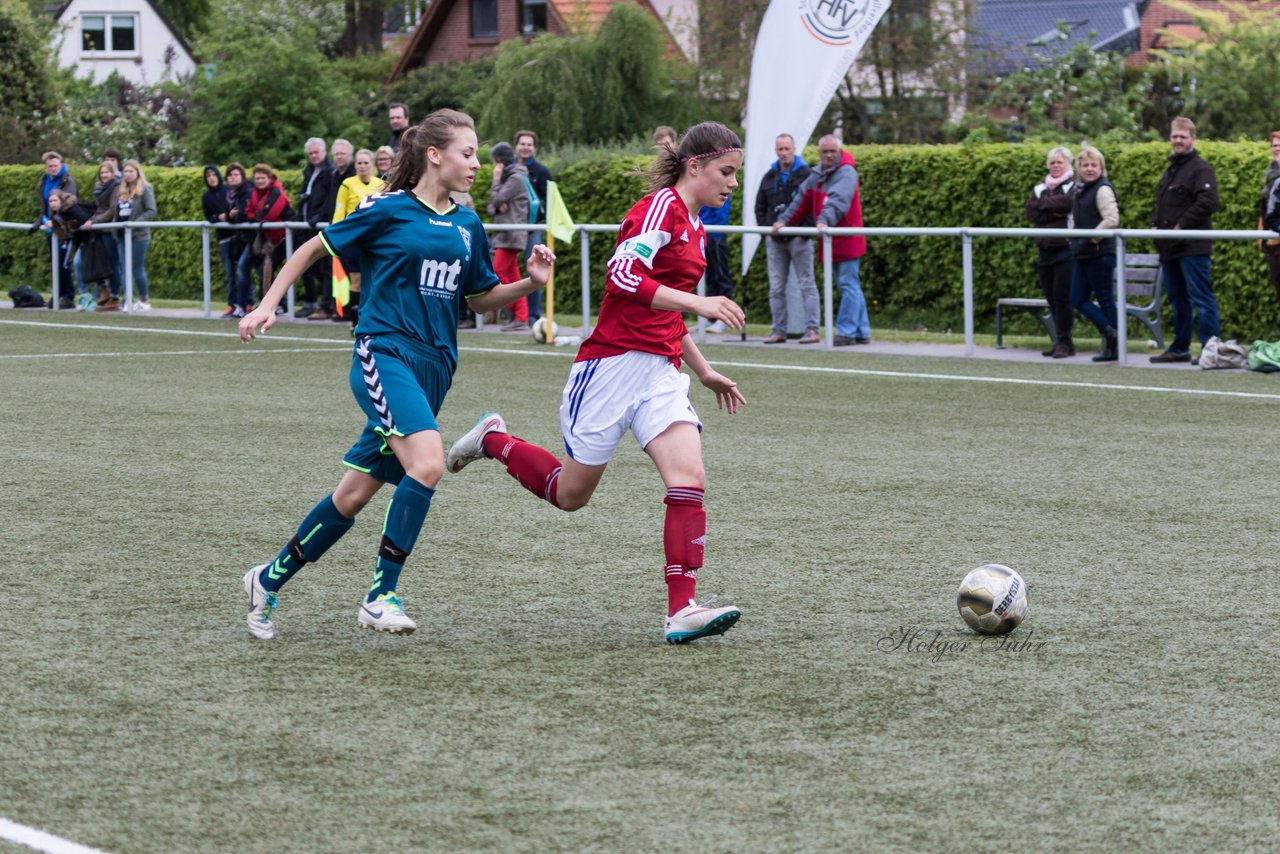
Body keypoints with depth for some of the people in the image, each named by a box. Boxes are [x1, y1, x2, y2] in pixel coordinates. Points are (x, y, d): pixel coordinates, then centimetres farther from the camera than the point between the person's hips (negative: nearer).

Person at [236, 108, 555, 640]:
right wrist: (268, 305, 0)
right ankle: (380, 597, -18)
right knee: (427, 464, -27)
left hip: (432, 369, 6)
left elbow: (481, 299, 20)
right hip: (383, 353, -6)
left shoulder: (468, 226, 12)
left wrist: (531, 283, 3)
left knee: (355, 494, 8)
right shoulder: (388, 210, -5)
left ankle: (270, 580, 25)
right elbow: (316, 247, 5)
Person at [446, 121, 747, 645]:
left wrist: (704, 372, 29)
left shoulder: (692, 226, 17)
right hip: (613, 362, -8)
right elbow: (623, 275, -26)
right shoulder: (661, 207, -11)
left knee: (689, 479, -14)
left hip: (660, 373, 8)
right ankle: (493, 440, 32)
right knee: (571, 494, 6)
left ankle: (682, 610, -17)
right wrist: (698, 302, -30)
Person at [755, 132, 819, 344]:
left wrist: (806, 230, -12)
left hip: (799, 239, -5)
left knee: (806, 285, -4)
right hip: (775, 240, 5)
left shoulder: (806, 174, -1)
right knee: (776, 288, 6)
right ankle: (778, 331, 10)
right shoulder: (769, 177, 14)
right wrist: (766, 232, 7)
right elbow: (760, 208, 19)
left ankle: (812, 330, -5)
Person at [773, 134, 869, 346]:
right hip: (831, 241, 8)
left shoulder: (846, 173, -13)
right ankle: (861, 332, 17)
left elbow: (838, 200, -29)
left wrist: (825, 221, -43)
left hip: (847, 240, -8)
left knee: (849, 285, -8)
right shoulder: (816, 176, 12)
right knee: (850, 286, 12)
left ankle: (846, 332, -9)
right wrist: (784, 220, 6)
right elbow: (801, 202, 16)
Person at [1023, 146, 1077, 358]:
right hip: (1045, 250, 6)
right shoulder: (1040, 188, 18)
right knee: (1051, 298, 7)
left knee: (1062, 296, -10)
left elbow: (1068, 202, -20)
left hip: (1066, 249, -6)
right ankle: (1060, 340, 15)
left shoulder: (1074, 185, 1)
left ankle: (1064, 341, -4)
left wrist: (1044, 204, -6)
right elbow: (1029, 211, 3)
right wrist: (1054, 212, -9)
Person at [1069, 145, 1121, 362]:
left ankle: (1112, 347, 4)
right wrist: (1075, 238, 11)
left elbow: (1112, 219, -22)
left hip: (1100, 253, -9)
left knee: (1105, 299, -3)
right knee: (1077, 299, 4)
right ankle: (1110, 334, 6)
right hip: (1082, 254, 9)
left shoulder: (1102, 189, -11)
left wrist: (1092, 237, -18)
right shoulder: (1079, 190, 15)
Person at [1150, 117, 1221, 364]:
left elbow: (1208, 202, -20)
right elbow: (1161, 204, 30)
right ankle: (1180, 349, 21)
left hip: (1193, 248, -9)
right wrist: (1155, 224, 11)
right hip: (1169, 249, 9)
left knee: (1201, 298, -9)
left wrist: (1182, 226, -19)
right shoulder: (1170, 170, 21)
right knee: (1178, 300, 14)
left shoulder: (1200, 169, -8)